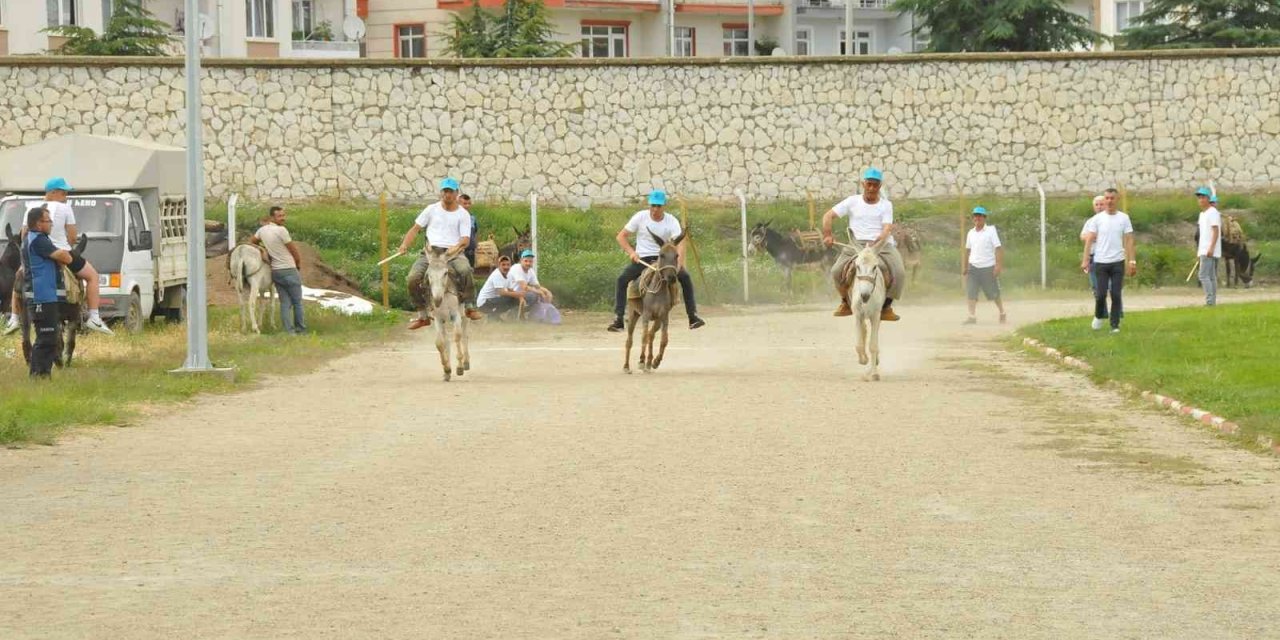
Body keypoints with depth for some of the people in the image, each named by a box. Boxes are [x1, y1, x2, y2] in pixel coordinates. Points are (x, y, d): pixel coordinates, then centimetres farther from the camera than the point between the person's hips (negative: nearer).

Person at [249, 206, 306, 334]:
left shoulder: (263, 230, 3)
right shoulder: (281, 230, -18)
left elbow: (251, 242, 22)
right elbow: (293, 250, -9)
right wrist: (299, 263, 10)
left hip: (275, 271, 7)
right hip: (289, 270, -7)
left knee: (285, 303, 8)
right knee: (297, 302, 6)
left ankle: (289, 331, 2)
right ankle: (301, 329, 11)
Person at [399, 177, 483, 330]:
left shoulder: (463, 214, 8)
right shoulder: (432, 209, 15)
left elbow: (465, 239, 0)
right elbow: (415, 228, 14)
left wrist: (456, 247, -22)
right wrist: (405, 244, -3)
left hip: (453, 252, -2)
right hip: (431, 251, 2)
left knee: (465, 270, -36)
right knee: (413, 278, -22)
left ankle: (470, 307, -19)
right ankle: (422, 315, -6)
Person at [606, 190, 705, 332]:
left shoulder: (671, 221, -9)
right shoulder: (640, 217, -7)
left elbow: (679, 242, -23)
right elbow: (621, 236, -3)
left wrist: (679, 263, -41)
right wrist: (631, 252, -20)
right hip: (642, 259, 0)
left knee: (685, 277, -21)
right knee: (622, 279, -24)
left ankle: (693, 317, -12)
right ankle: (618, 319, -22)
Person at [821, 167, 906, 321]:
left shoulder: (886, 205, 12)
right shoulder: (853, 202, 14)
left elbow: (887, 228, -4)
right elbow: (828, 216, 11)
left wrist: (880, 239, -27)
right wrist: (827, 235, -7)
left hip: (883, 244, -1)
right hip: (858, 244, 1)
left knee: (899, 273, -28)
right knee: (837, 271, -23)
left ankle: (887, 306, -9)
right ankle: (846, 302, 4)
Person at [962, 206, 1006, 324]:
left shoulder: (991, 230, -5)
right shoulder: (971, 233, 11)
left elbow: (998, 248, -10)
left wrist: (998, 265, -19)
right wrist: (965, 268, 16)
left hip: (988, 267, -4)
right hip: (973, 267, 4)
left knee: (993, 293, 7)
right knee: (971, 293, -9)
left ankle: (1002, 313, 26)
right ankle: (972, 317, -11)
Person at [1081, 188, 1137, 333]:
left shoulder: (1124, 218, 3)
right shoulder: (1097, 219, 2)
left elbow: (1129, 241, 2)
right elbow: (1089, 240, 1)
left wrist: (1132, 261, -4)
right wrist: (1085, 260, -7)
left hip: (1118, 262, 0)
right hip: (1100, 262, 0)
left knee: (1116, 295, -1)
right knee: (1101, 294, -2)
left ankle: (1115, 325, 6)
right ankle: (1099, 316, 26)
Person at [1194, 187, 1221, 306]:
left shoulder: (1213, 212, -11)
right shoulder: (1202, 214, 18)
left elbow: (1216, 231, -17)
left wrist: (1211, 248, -24)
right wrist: (1199, 249, 22)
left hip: (1210, 251, -10)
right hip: (1204, 250, 10)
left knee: (1204, 275, -14)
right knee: (1211, 277, 9)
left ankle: (1210, 300, -17)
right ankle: (1212, 301, 10)